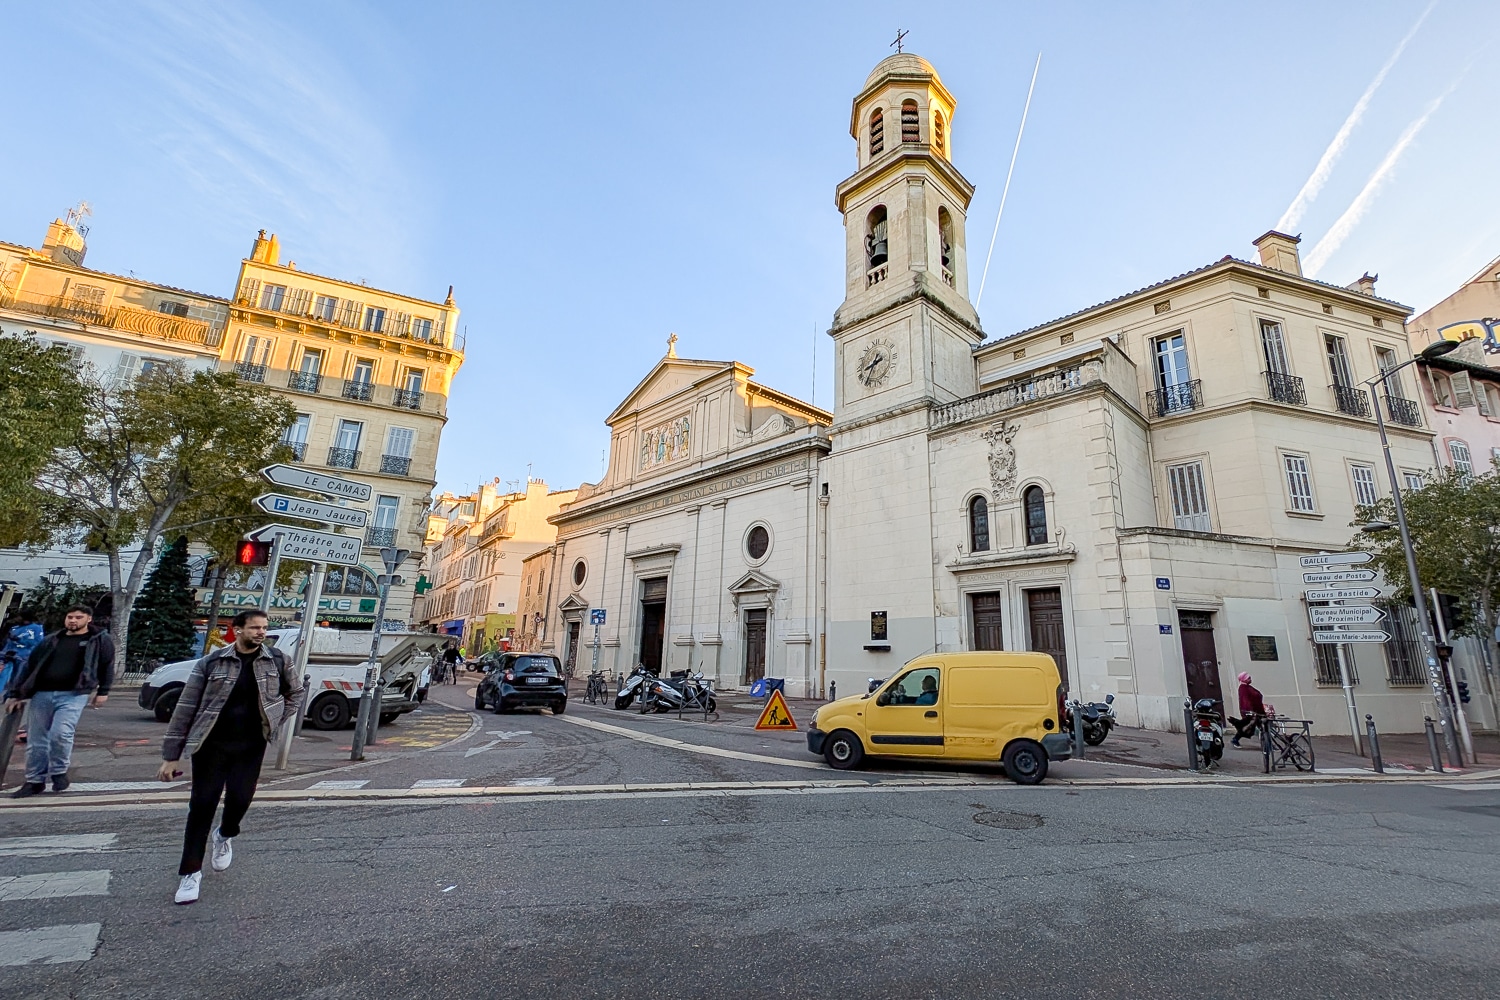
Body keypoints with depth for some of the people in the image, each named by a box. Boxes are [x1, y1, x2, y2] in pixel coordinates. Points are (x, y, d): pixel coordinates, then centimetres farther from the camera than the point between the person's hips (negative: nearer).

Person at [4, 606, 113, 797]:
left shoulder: (100, 640, 4)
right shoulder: (51, 641, 16)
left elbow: (107, 666, 4)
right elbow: (29, 666, 19)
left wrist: (102, 691, -2)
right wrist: (15, 693, 14)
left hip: (73, 695, -5)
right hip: (41, 694, 5)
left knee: (61, 733, -19)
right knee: (36, 740, 7)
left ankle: (59, 772, 5)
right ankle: (35, 781, 21)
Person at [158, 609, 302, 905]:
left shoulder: (278, 661, -1)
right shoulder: (211, 663, -6)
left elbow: (295, 693, 14)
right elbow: (186, 708, -3)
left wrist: (275, 722, 2)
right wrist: (171, 755, -4)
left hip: (250, 746, 1)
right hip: (211, 744, -1)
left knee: (240, 799, -3)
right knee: (202, 805, 1)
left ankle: (225, 835, 33)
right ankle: (190, 872, 18)